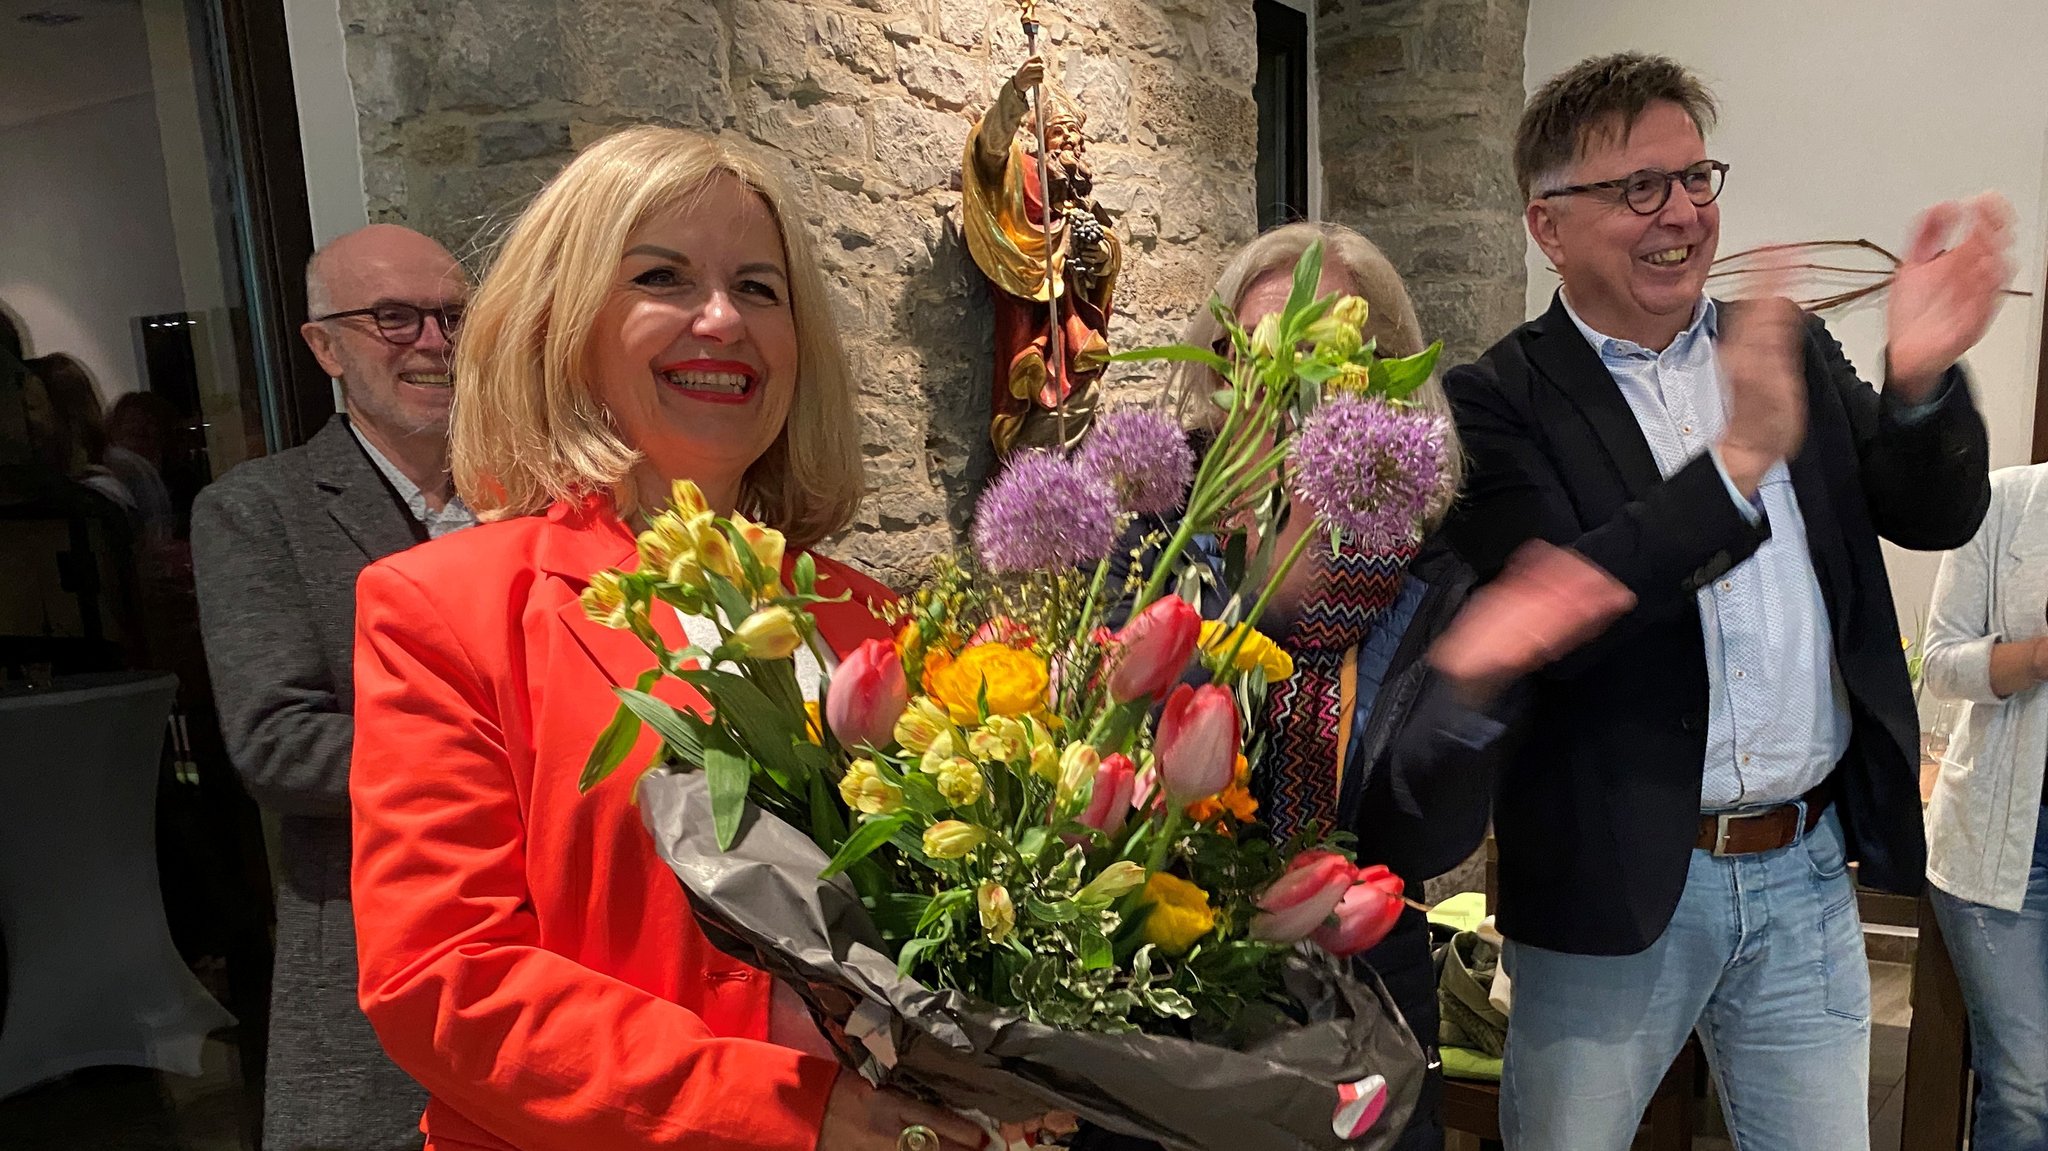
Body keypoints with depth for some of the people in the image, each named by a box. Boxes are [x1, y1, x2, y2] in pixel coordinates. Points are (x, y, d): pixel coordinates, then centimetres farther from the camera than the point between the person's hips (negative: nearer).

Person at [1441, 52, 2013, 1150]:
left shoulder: (1795, 351, 6)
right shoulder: (1495, 402, -11)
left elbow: (1936, 515, 1)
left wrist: (1921, 378, -18)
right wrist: (1737, 462, -31)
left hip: (1808, 870, 5)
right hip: (1618, 884, -4)